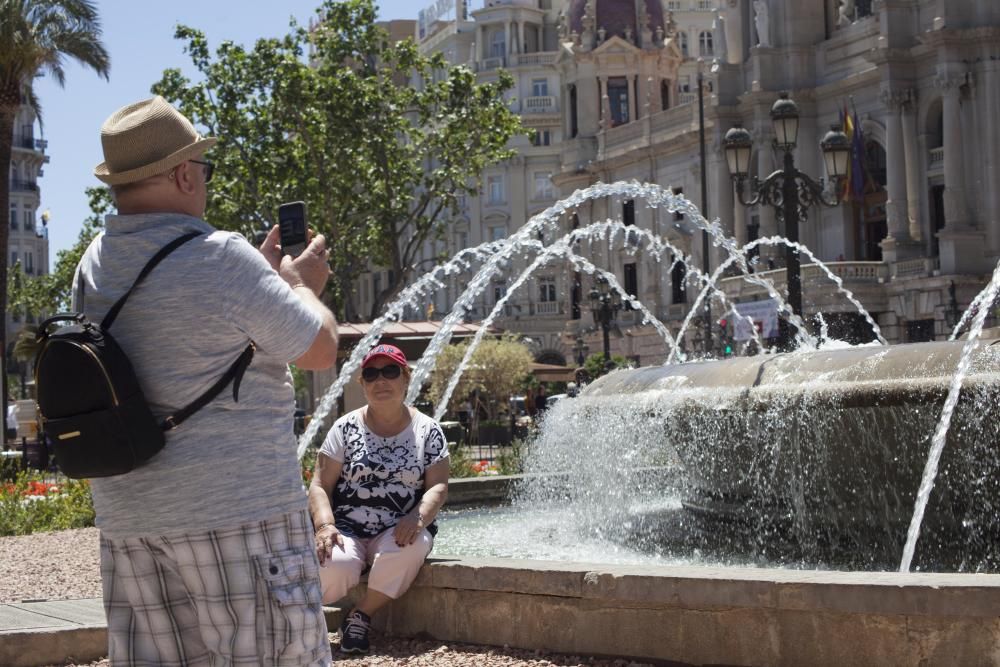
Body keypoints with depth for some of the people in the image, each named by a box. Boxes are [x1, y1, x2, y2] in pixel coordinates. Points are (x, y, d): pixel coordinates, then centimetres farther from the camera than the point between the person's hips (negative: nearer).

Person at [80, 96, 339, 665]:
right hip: (237, 511, -7)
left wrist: (265, 272, 24)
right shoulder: (219, 257, -15)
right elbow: (321, 351, -8)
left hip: (127, 514, 7)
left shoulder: (94, 266, 9)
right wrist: (303, 284, 10)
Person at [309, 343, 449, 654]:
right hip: (348, 530, 0)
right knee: (333, 568, -35)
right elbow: (320, 485, 0)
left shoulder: (428, 430, 5)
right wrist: (325, 525, -19)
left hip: (400, 533, 1)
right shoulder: (345, 428, 5)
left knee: (407, 550, -37)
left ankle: (361, 616, -12)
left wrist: (417, 519, -23)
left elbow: (438, 487, -2)